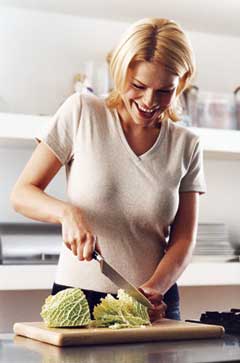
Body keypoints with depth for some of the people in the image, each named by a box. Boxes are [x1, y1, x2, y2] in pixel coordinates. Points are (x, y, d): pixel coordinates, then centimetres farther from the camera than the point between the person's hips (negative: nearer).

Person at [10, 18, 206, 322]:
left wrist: (154, 289, -12)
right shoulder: (81, 113, -1)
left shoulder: (186, 145, 6)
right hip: (77, 297, -1)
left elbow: (183, 239, 5)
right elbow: (21, 194, 1)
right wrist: (67, 212, -18)